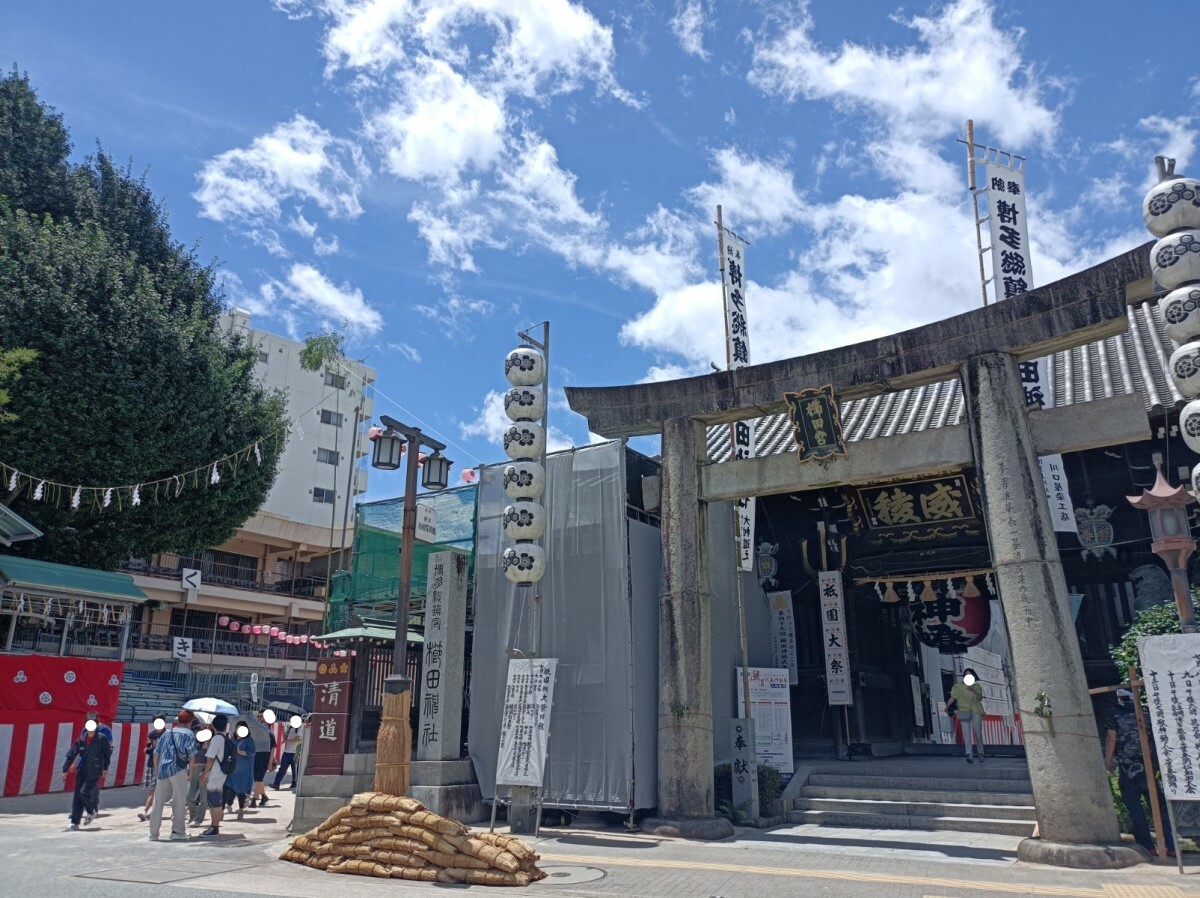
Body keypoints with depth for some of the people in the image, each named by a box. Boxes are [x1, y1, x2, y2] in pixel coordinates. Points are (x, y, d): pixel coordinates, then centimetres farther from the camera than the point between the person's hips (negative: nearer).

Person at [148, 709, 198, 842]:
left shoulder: (167, 733, 18)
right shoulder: (188, 734, 2)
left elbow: (156, 753, 17)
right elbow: (192, 755, -6)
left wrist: (156, 770, 24)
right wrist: (190, 772, 4)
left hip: (162, 770, 5)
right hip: (178, 770, -5)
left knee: (158, 803, 11)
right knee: (179, 802, 1)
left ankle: (153, 834, 17)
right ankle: (177, 832, -2)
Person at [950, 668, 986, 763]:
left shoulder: (977, 686, 10)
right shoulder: (958, 686, 7)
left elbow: (980, 698, -3)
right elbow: (953, 697, -1)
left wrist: (973, 691, -21)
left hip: (976, 712, 1)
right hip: (964, 712, -1)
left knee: (978, 734, 4)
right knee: (966, 734, -9)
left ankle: (980, 753, 18)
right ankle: (968, 754, -14)